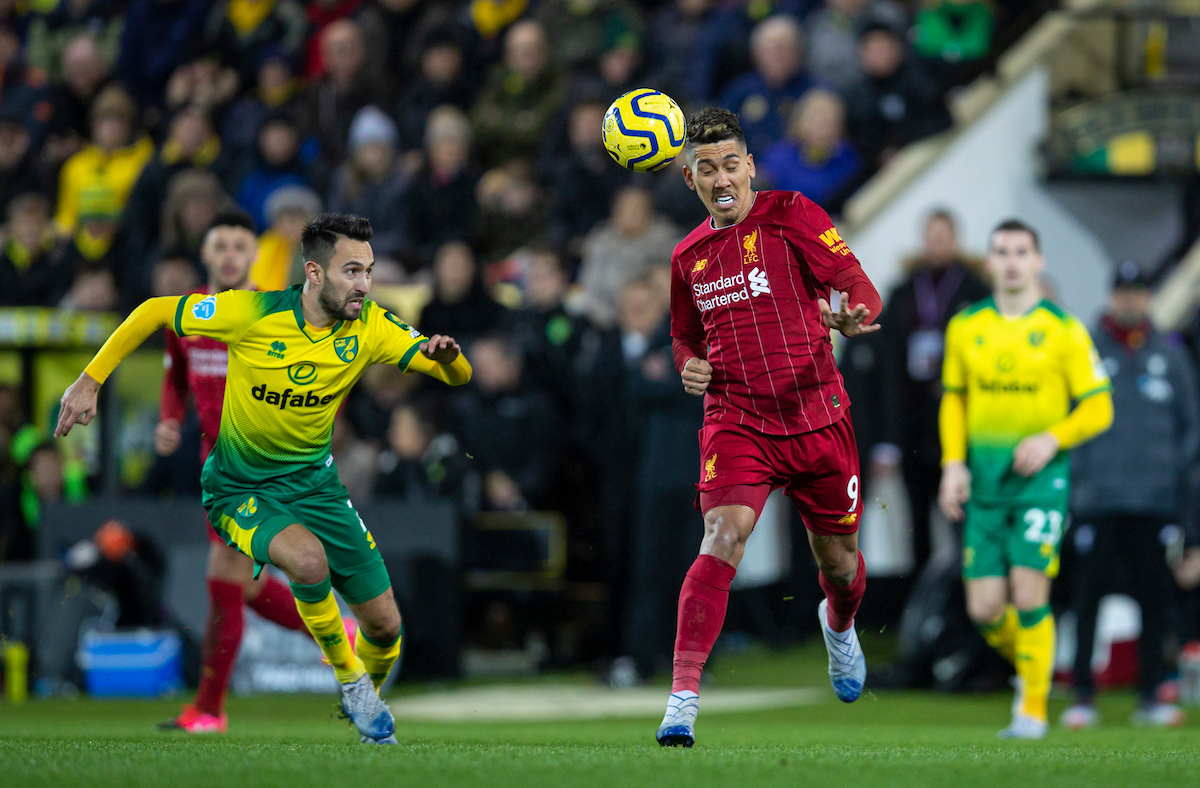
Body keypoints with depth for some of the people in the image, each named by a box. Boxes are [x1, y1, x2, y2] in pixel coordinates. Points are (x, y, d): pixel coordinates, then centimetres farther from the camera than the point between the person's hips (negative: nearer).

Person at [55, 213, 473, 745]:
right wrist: (89, 381, -11)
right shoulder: (252, 313, -22)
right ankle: (349, 677, -8)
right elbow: (153, 313, -10)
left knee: (384, 627, 2)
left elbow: (458, 377, -9)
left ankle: (363, 705, 38)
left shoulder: (370, 328, -12)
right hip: (241, 491, -4)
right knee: (307, 558, -36)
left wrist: (447, 356, -33)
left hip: (315, 481, 4)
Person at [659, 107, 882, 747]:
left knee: (839, 563, 13)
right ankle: (683, 697, -27)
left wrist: (853, 317, -32)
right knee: (721, 540, -23)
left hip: (816, 417, -1)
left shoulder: (791, 215, -4)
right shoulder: (689, 256, 9)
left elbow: (861, 289, -8)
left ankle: (839, 625, 51)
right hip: (736, 422, 1)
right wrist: (689, 364, 2)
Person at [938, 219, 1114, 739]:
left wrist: (1052, 439, -15)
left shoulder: (1063, 330, -3)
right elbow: (953, 399, 19)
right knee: (984, 609, -2)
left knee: (1029, 595, -13)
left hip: (1042, 476, -3)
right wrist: (953, 464, 7)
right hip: (985, 480, 3)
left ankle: (1033, 708, 2)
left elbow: (1098, 408, 0)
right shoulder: (965, 328, 7)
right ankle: (1026, 667, 29)